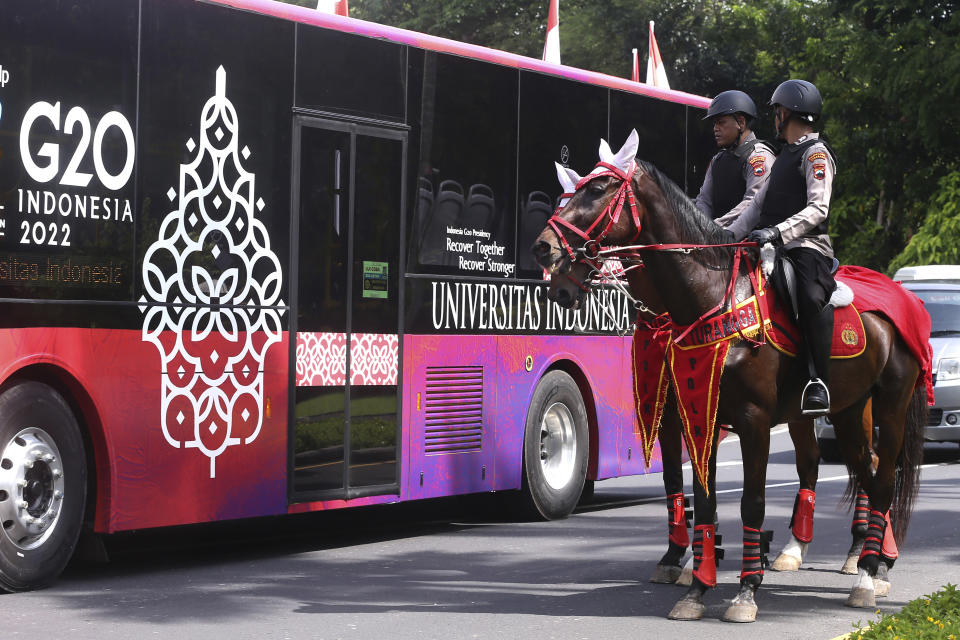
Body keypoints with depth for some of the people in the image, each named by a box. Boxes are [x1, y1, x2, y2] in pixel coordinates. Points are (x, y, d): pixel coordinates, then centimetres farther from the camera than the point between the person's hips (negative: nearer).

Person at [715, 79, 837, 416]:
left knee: (812, 298, -37)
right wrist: (721, 232, 19)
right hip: (775, 248, 10)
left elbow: (818, 209, -16)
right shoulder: (786, 155, 26)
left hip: (807, 247, -10)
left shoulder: (816, 153, -2)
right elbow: (757, 204, 28)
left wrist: (777, 231, -29)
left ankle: (819, 385, -38)